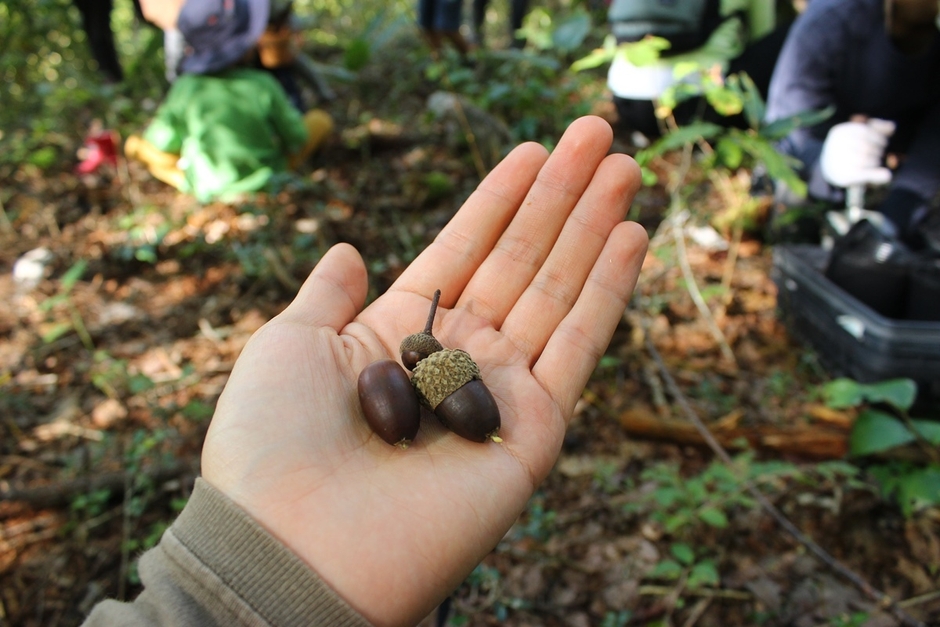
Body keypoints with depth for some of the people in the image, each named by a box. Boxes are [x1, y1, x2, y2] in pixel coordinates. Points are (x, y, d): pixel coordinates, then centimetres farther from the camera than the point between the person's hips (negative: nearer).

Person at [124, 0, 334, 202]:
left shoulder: (184, 88, -18)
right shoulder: (263, 86, -22)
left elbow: (164, 143, -7)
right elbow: (297, 139, -11)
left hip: (204, 187, 2)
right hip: (263, 179, -2)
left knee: (135, 144, 19)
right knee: (321, 120, 8)